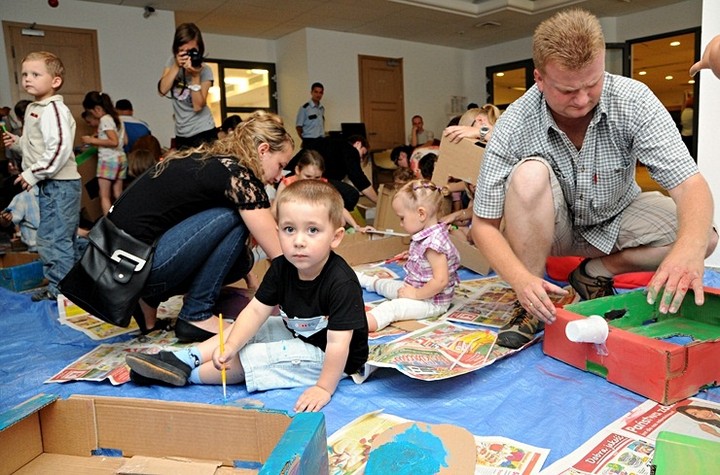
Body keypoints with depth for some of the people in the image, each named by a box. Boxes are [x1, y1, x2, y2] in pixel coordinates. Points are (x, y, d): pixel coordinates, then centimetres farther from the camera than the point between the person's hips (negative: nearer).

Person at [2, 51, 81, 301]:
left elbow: (59, 149, -26)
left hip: (60, 185, -10)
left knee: (52, 239, -7)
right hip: (48, 185, 11)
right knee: (58, 239, 17)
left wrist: (33, 173, -21)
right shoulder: (33, 109, 17)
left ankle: (61, 289, 3)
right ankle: (58, 286, 28)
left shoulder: (54, 110, -15)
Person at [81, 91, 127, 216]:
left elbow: (114, 142, -20)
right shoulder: (117, 118, 13)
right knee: (118, 195, 9)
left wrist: (93, 141, -13)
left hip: (108, 160, -8)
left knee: (104, 196, -4)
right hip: (121, 158, 8)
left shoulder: (105, 119, -11)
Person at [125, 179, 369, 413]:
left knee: (250, 358, -14)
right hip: (296, 334, 7)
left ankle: (189, 374, 4)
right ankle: (184, 359, 1)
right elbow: (256, 310, -9)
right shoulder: (281, 268, -10)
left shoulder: (341, 283, -32)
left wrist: (324, 388, -31)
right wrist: (230, 346, -22)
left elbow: (338, 343, -32)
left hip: (326, 356, -7)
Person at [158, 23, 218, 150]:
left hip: (203, 132, -5)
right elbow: (162, 90, -11)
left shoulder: (205, 71, -10)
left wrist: (195, 75, -24)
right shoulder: (172, 62, 3)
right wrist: (176, 66, -18)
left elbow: (198, 106, -18)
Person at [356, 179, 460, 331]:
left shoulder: (433, 242, -30)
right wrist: (411, 256, 6)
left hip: (431, 302, -10)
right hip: (415, 287, 10)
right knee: (386, 284, 28)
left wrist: (416, 294, -26)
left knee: (392, 307, -31)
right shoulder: (427, 235, 2)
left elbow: (440, 281, -34)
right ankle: (363, 279, 57)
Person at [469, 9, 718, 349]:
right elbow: (484, 225, -23)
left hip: (616, 218, 2)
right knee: (529, 174, -33)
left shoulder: (633, 101, -22)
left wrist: (689, 249, -49)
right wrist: (520, 279, -41)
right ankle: (530, 307, -19)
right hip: (553, 228, -2)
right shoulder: (514, 127, -26)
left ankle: (596, 272, -1)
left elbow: (690, 185, -27)